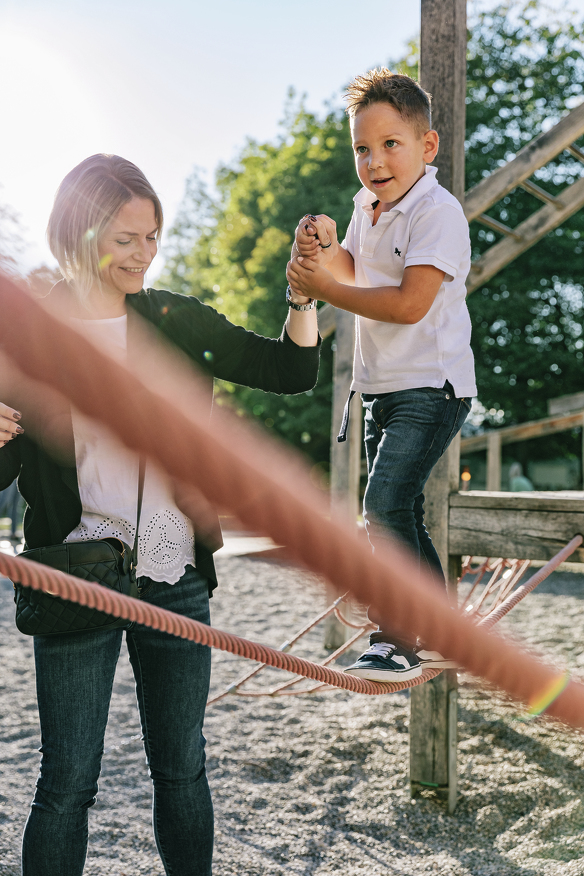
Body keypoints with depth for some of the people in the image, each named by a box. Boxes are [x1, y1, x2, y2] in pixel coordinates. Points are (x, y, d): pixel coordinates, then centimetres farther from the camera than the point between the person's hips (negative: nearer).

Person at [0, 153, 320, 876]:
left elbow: (293, 371, 8)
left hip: (177, 578, 3)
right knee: (68, 782, 4)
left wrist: (305, 291, -7)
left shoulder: (175, 319, 4)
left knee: (182, 769, 15)